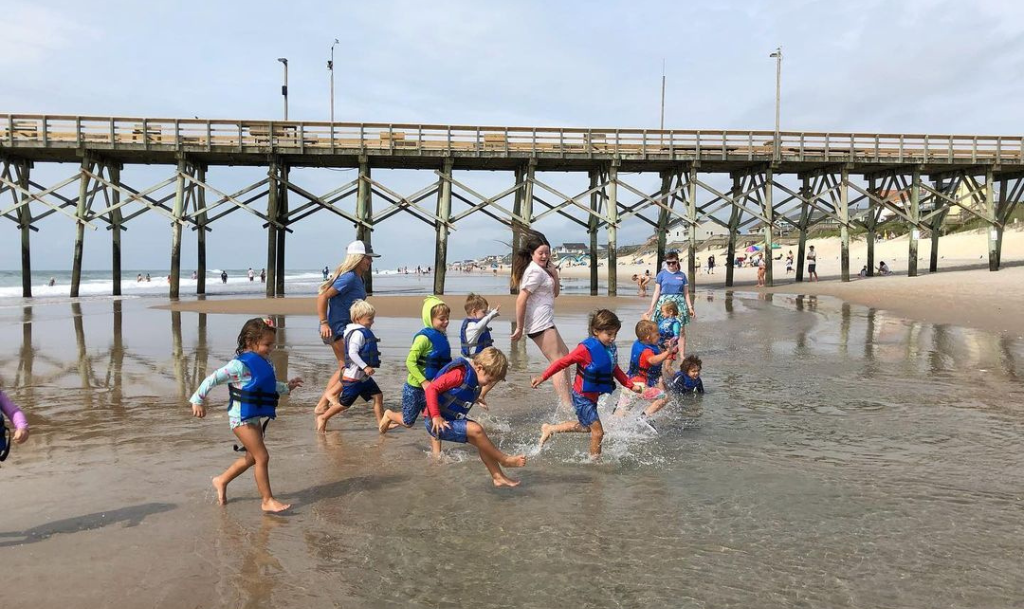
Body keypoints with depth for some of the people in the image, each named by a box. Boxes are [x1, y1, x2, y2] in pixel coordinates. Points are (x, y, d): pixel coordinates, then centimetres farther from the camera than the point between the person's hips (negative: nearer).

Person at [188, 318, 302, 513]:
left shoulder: (264, 362, 7)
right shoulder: (240, 365, -19)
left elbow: (271, 385, 24)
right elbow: (212, 379, -17)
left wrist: (287, 387, 15)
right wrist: (198, 401, -15)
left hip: (254, 418, 9)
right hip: (242, 418, -9)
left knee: (252, 457, 19)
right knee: (262, 457, -8)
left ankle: (222, 481, 38)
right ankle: (268, 500, 2)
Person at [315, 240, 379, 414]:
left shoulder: (358, 278, 11)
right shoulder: (349, 277, -17)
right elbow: (323, 297, -20)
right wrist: (324, 323, -23)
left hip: (346, 327, 10)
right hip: (338, 328, -10)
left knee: (346, 367, 17)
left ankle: (322, 405, 23)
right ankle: (332, 393, 1)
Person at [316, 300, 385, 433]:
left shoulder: (364, 332, 11)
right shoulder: (358, 333, -19)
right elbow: (352, 353, -29)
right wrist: (365, 367, -31)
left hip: (364, 377, 9)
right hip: (353, 377, -9)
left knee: (378, 396, 2)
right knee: (344, 403, 3)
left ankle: (381, 423, 6)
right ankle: (323, 418, 20)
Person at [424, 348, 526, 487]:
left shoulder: (475, 379, 6)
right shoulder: (460, 373, -21)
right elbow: (432, 388, -23)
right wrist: (436, 417, -26)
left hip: (452, 420, 9)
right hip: (437, 423, -9)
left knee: (481, 441, 1)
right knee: (476, 430, -23)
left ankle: (498, 477, 6)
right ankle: (504, 459, -8)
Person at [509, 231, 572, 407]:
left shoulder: (542, 270, 16)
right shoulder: (536, 271, -15)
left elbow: (555, 293, 21)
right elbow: (520, 300, -22)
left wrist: (554, 273, 5)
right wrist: (519, 328, -18)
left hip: (545, 322, 11)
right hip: (540, 323, -11)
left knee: (564, 353, 22)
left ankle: (568, 396, 30)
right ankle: (566, 406, -14)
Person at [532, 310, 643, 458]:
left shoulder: (610, 348, -1)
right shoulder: (587, 349, -24)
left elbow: (615, 370, 13)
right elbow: (563, 362, -21)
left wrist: (632, 385, 8)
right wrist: (543, 377, -23)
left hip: (593, 396, 9)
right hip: (582, 397, -9)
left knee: (587, 426, 25)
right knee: (598, 431, -4)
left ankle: (549, 429, 38)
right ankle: (595, 458, 17)